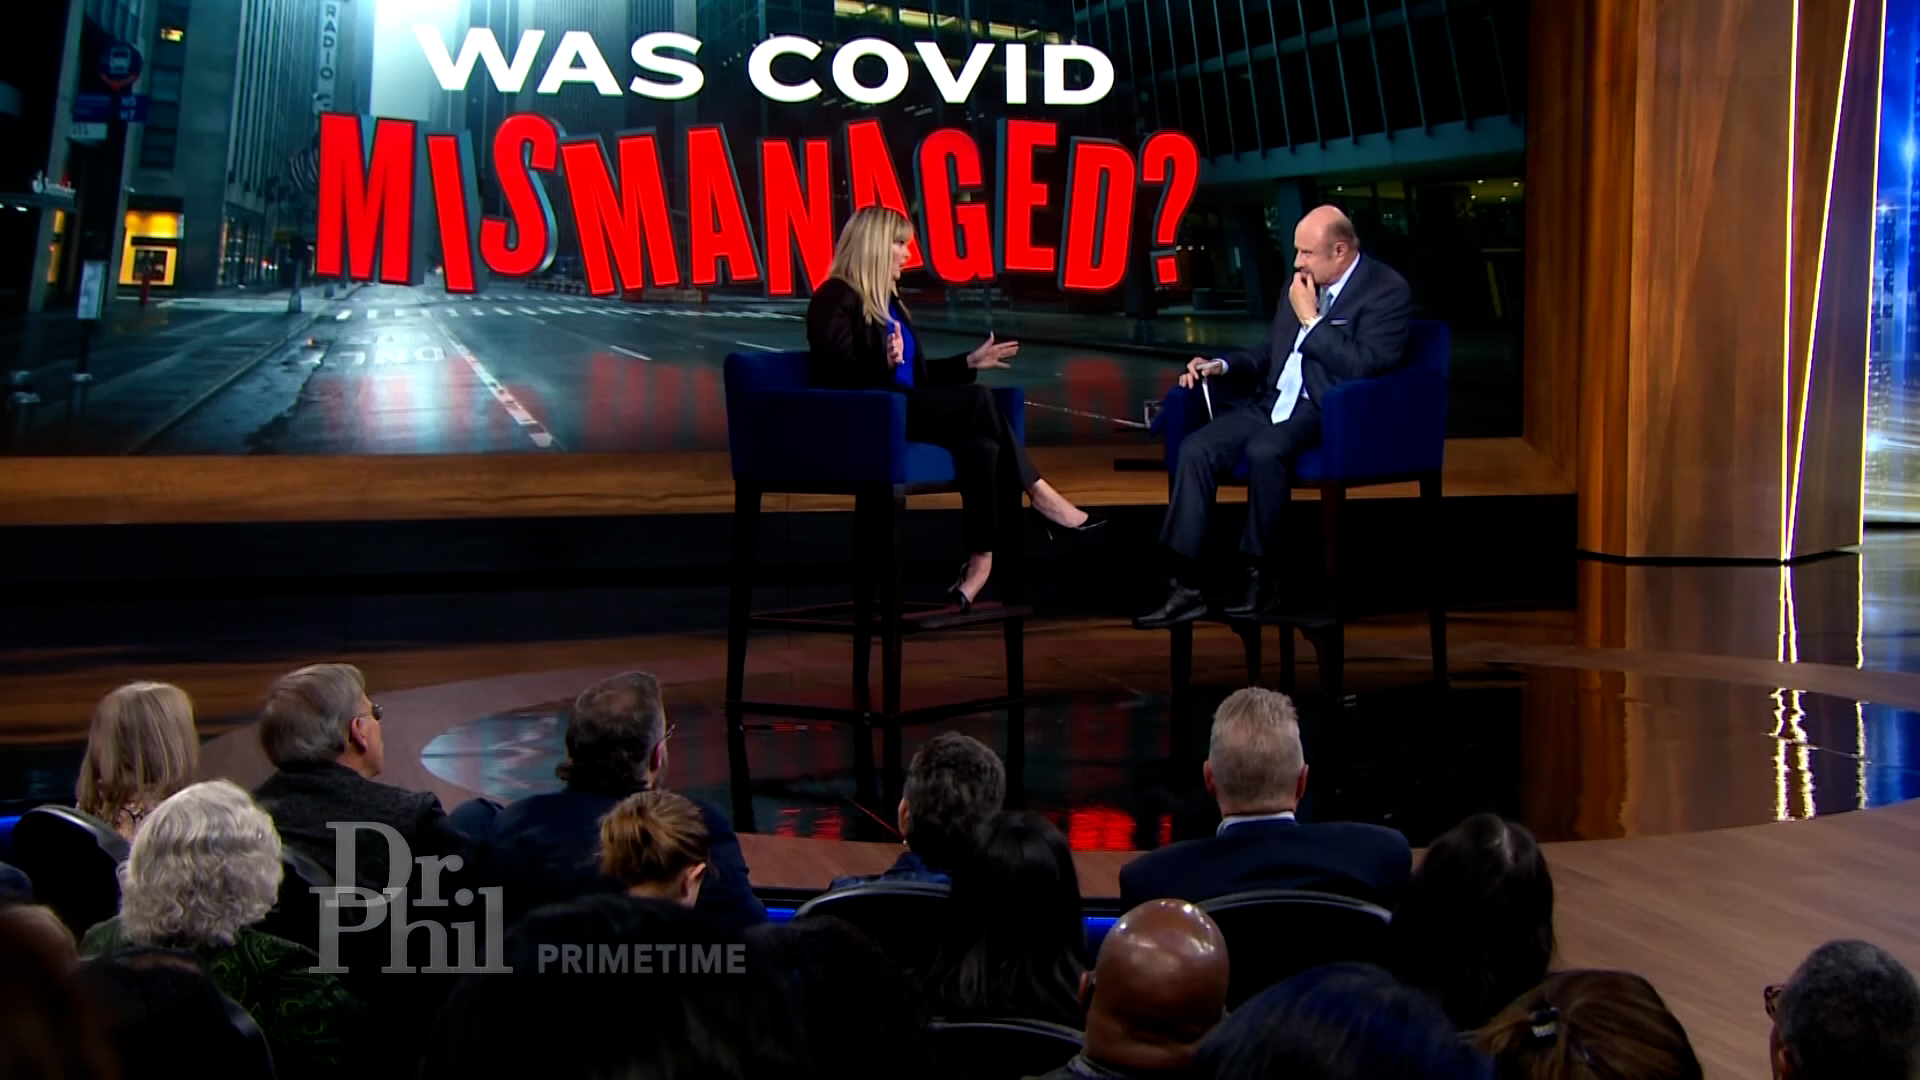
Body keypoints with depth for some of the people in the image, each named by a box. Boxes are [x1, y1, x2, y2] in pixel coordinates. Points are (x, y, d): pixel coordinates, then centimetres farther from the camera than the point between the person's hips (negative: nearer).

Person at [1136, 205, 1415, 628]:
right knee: (1196, 448, -16)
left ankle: (1260, 575, -18)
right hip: (1274, 402, 7)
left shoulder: (1387, 290, -7)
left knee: (1264, 450, -35)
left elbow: (1364, 367, -19)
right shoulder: (1302, 281, 15)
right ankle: (1186, 587, -17)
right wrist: (1222, 365, 7)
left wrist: (1310, 318, -13)